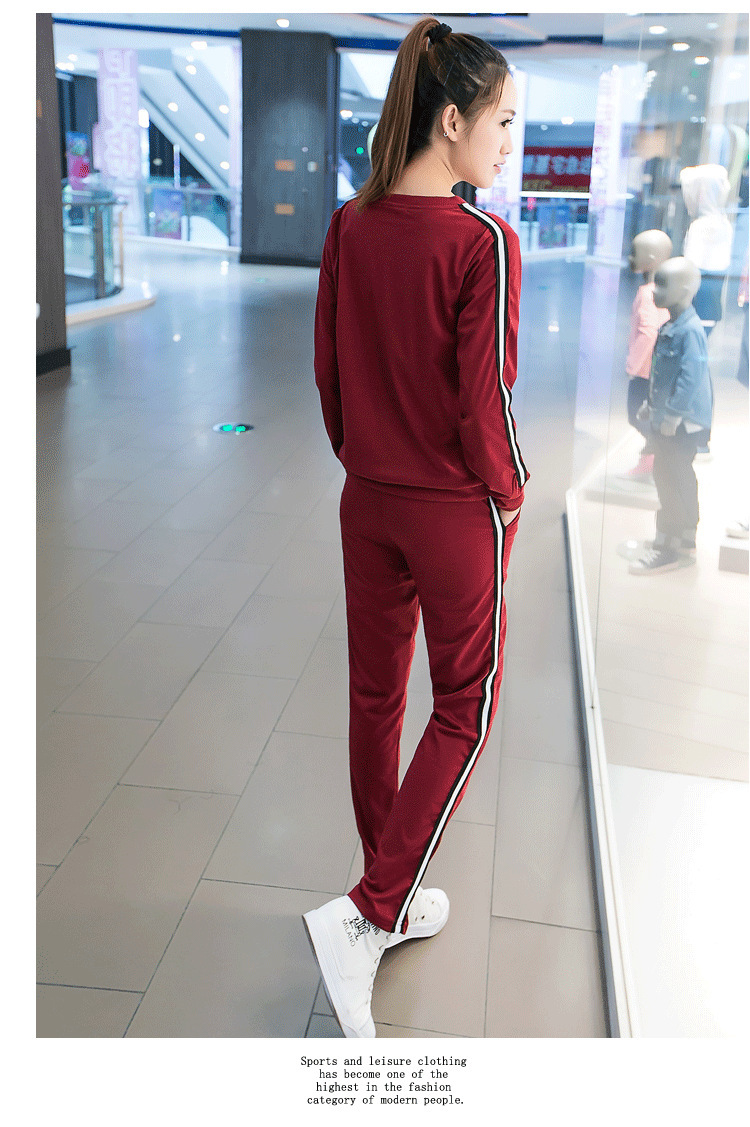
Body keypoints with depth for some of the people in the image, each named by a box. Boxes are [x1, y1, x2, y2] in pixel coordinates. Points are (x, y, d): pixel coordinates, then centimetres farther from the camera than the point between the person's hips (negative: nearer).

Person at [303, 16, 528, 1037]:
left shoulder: (350, 227, 0)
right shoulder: (484, 244, -18)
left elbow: (327, 366, 6)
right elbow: (483, 397, -17)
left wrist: (362, 460, 17)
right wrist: (508, 494, -1)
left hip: (368, 501, 6)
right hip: (457, 510, -6)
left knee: (375, 696, 16)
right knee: (465, 708, 10)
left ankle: (393, 897, 34)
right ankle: (366, 916, 4)